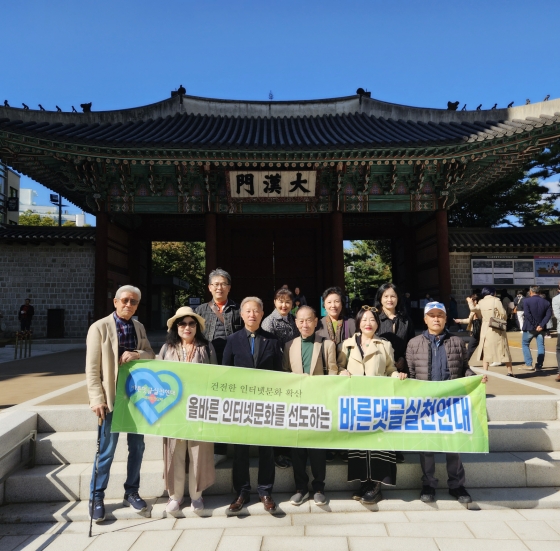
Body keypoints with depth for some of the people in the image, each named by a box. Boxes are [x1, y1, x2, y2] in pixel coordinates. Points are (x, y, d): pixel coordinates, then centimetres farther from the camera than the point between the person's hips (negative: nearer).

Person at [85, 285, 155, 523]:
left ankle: (131, 492, 29)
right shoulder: (99, 327, -8)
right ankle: (97, 497, 23)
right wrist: (98, 399, -15)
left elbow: (151, 355, 9)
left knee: (137, 446, 13)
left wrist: (137, 354, -13)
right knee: (106, 450, 4)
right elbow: (92, 368, -10)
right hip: (112, 397, -5)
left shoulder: (139, 327, 7)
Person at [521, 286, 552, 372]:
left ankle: (529, 364, 7)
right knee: (540, 346, 9)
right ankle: (539, 365, 8)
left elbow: (527, 314, -20)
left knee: (525, 344, 12)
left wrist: (534, 324, -13)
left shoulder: (526, 301, -11)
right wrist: (541, 325, -11)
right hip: (541, 328, 4)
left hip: (529, 327, -3)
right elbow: (549, 314, -5)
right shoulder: (546, 302, 3)